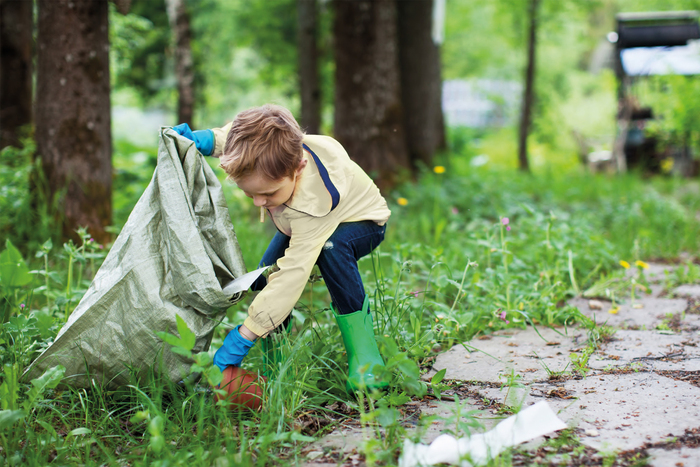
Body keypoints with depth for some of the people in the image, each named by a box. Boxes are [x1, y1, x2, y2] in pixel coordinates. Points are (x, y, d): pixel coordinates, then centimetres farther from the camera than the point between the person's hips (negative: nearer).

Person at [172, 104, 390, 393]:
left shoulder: (314, 201, -48)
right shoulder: (267, 150, -30)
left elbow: (294, 271, -48)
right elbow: (234, 132, -4)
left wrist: (244, 337, -49)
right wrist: (206, 140, -25)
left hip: (360, 221, -6)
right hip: (299, 224, 7)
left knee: (331, 247, -41)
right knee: (264, 281, -18)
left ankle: (362, 349, -31)